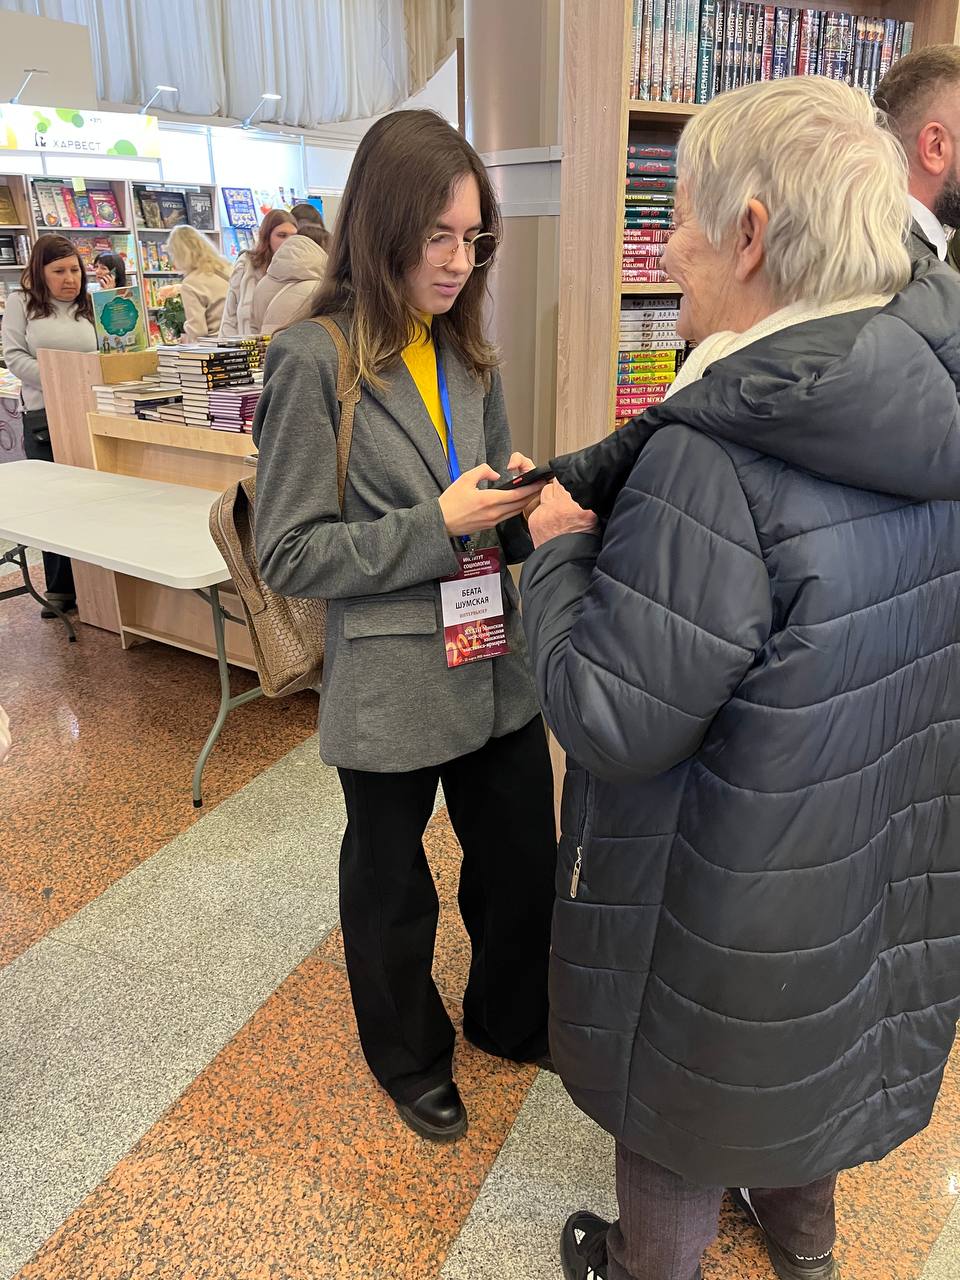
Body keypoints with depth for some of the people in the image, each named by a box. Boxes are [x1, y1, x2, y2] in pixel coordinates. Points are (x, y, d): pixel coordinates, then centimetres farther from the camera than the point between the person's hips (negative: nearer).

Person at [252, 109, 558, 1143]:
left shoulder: (467, 356, 6)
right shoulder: (313, 362, -13)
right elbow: (288, 554, -14)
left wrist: (516, 497, -8)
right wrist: (438, 527, -22)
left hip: (497, 665, 6)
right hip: (391, 686, -5)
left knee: (525, 862, 19)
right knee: (392, 891, 17)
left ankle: (511, 1019, 48)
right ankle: (409, 1058, 45)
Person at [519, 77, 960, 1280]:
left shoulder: (716, 469, -34)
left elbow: (608, 720, -28)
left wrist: (558, 552, -15)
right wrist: (580, 483, -3)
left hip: (741, 902, -7)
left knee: (683, 1087, 22)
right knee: (824, 1044, 33)